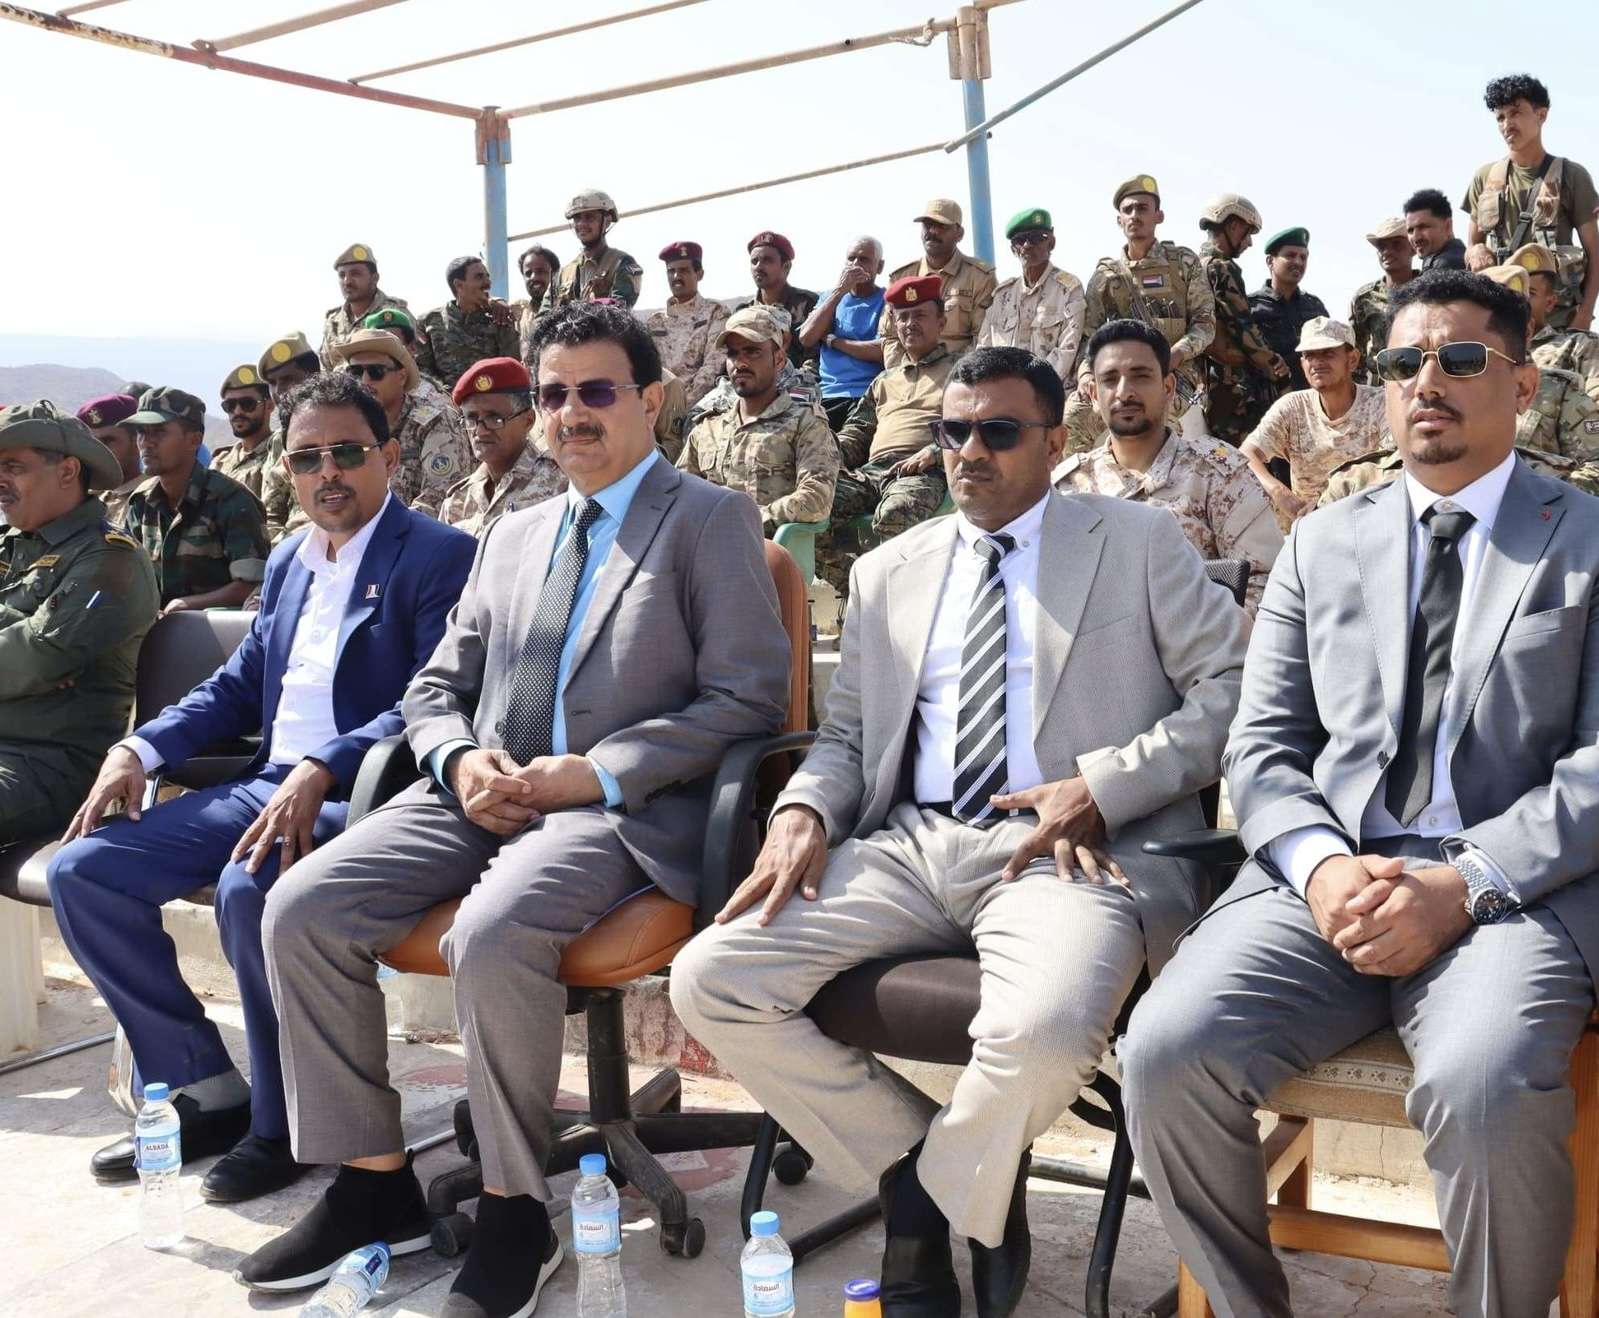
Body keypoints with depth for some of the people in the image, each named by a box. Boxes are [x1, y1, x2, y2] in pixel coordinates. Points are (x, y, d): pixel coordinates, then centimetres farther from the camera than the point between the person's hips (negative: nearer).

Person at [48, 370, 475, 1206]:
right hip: (266, 785, 8)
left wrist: (321, 772, -29)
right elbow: (239, 686, 22)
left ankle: (287, 1121, -11)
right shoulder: (288, 560, 19)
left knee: (248, 888, -35)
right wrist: (139, 751, 6)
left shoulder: (438, 557, -6)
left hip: (359, 796, -8)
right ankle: (207, 1090, 4)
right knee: (83, 871, -5)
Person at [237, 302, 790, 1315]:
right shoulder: (512, 536, 23)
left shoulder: (711, 520, 3)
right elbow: (438, 688, 23)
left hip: (617, 809, -6)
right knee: (302, 910, -14)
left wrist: (597, 773, -15)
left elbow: (748, 699, -6)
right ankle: (375, 1186, 0)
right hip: (483, 796, 6)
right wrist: (462, 757, -1)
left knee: (495, 935, -34)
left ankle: (517, 1213, -12)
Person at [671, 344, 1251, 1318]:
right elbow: (846, 736, 21)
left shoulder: (1140, 544, 8)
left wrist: (1102, 785, -13)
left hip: (1068, 847, -4)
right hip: (910, 844, 5)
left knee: (1046, 1031, -36)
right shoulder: (888, 574, 20)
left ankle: (931, 1200, 0)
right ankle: (920, 1166, 5)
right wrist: (803, 811, -2)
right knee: (710, 980, -15)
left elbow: (1233, 689, 1)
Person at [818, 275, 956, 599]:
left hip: (924, 474, -6)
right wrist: (832, 456, 9)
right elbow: (856, 433, 32)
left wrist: (934, 451, -15)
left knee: (894, 514, -41)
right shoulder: (885, 380, 34)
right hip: (871, 471, 6)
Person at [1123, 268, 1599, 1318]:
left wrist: (1464, 886, -15)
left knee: (1485, 1092, -34)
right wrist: (1323, 868, -8)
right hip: (1327, 879, 3)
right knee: (1166, 1053, -23)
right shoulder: (1324, 543, 18)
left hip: (1512, 891, -2)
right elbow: (1263, 746, 13)